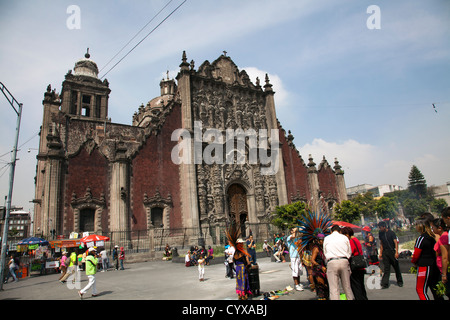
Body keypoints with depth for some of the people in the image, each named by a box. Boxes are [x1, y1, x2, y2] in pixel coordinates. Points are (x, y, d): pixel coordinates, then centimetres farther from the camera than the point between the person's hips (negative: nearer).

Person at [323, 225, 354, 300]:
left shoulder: (326, 238, 10)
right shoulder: (345, 238, 12)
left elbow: (325, 253, 13)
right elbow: (349, 252, 15)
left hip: (332, 262, -2)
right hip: (344, 261, 2)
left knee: (334, 288, -4)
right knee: (347, 287, 13)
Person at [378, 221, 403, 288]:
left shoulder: (391, 233, -9)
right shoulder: (380, 234, 6)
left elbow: (396, 242, -9)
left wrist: (396, 252, -17)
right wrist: (380, 253, 11)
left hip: (392, 251, -3)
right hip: (385, 252, 3)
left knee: (396, 267, 10)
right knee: (386, 268, 0)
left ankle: (399, 282, 28)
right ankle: (385, 284, -1)